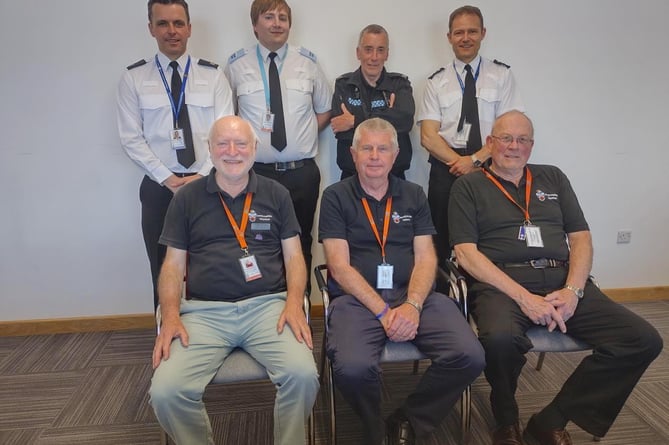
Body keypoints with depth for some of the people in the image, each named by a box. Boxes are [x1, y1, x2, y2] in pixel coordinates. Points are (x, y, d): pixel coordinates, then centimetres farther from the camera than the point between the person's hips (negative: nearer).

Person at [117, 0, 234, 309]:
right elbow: (131, 139, -1)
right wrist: (167, 179, -11)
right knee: (164, 271, 10)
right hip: (158, 187, 1)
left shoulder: (213, 75, 4)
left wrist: (203, 176, -12)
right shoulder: (133, 78, 3)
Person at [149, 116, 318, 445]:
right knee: (165, 392, -21)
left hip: (268, 305, 0)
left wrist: (294, 302, -10)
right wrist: (170, 316, -7)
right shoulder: (187, 198, 11)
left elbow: (293, 255, 8)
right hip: (204, 312, 1)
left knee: (303, 375, -26)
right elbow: (173, 263, 9)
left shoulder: (276, 194, 11)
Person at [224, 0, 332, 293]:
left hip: (302, 173, 1)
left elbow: (325, 109, 16)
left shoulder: (307, 62, 7)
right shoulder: (237, 64, 3)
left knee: (300, 245, 10)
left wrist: (304, 136, 4)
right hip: (256, 172, -1)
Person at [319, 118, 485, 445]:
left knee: (470, 357, -20)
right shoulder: (336, 197, 6)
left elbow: (425, 258, 7)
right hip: (357, 298, -3)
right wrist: (383, 311, -13)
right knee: (352, 368, -31)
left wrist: (412, 305, -12)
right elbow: (340, 266, -3)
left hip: (414, 295, 3)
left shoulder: (413, 195, 15)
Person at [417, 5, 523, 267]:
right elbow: (428, 136, 0)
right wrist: (459, 163, -12)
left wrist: (475, 160, -13)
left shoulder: (501, 75, 8)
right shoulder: (436, 82, 9)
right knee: (443, 242, 2)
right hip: (446, 169, 1)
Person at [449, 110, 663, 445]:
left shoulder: (553, 178, 21)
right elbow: (466, 253, -4)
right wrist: (523, 296, -15)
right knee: (500, 338, -37)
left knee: (644, 340, -14)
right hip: (501, 282, -4)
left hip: (562, 279, 5)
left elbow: (581, 239, 14)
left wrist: (573, 290, -6)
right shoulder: (468, 186, 8)